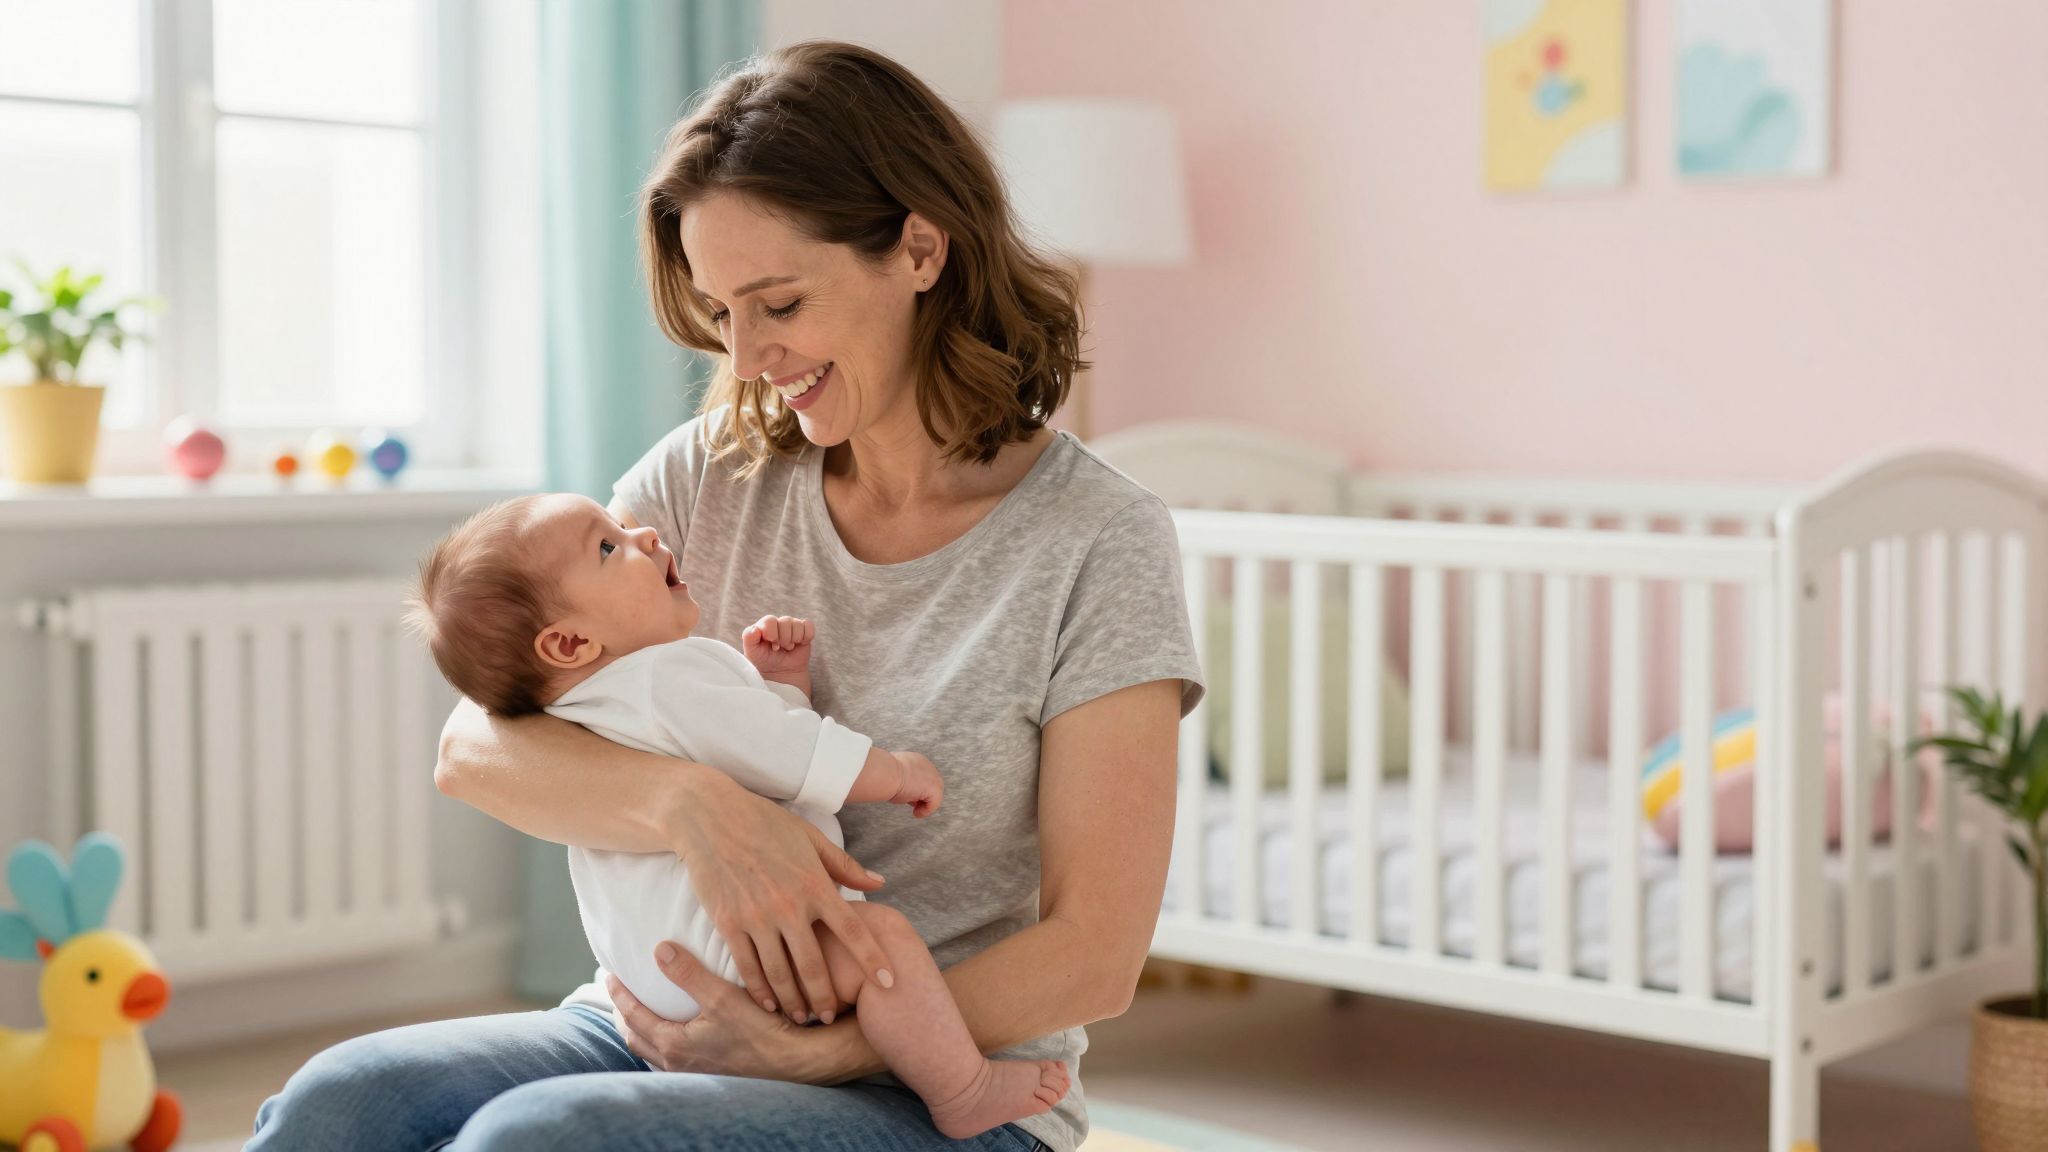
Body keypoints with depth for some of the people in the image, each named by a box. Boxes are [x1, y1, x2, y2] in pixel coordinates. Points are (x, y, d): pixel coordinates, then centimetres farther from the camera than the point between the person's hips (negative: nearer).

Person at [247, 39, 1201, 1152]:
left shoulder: (1098, 541, -8)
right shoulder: (714, 472, 5)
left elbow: (1093, 955, -11)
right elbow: (475, 745, -5)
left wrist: (808, 1052, -19)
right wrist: (693, 802, -24)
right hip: (664, 1028, 4)